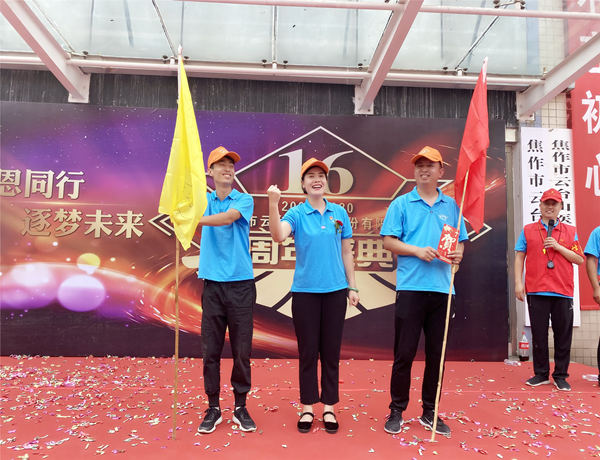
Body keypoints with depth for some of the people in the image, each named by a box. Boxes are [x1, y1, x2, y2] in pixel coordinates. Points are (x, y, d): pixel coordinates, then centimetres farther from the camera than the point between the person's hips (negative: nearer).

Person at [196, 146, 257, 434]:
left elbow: (228, 217, -17)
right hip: (212, 283, 2)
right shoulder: (204, 200, 12)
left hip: (241, 283, -2)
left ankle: (240, 407, 20)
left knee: (241, 350, 5)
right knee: (210, 350, 5)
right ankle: (213, 408, 20)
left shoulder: (244, 200, 3)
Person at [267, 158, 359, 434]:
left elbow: (346, 252, 10)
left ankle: (329, 408, 24)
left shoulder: (339, 213, 5)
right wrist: (273, 204, -35)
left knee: (331, 351, 10)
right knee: (308, 351, 7)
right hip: (305, 291, -2)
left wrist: (352, 286, 9)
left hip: (335, 290, 2)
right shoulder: (296, 214, -3)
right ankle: (308, 408, 23)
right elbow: (278, 236, -23)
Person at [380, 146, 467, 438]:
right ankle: (397, 411, 16)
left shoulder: (451, 205, 14)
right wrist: (418, 251, -14)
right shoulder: (401, 204, 5)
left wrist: (458, 253, -5)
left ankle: (430, 413, 24)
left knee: (436, 354, 10)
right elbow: (388, 241, -1)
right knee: (404, 353, 1)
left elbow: (460, 241, 17)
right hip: (411, 287, -3)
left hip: (442, 288, 3)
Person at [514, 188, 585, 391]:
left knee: (563, 336, 4)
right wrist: (518, 282, -2)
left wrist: (558, 247, -6)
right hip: (536, 292, -1)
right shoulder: (528, 230, 9)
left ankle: (560, 376, 16)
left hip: (563, 292, 1)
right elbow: (519, 257, 6)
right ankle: (541, 374, 16)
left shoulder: (570, 231, 12)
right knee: (539, 335, 4)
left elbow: (579, 259, 7)